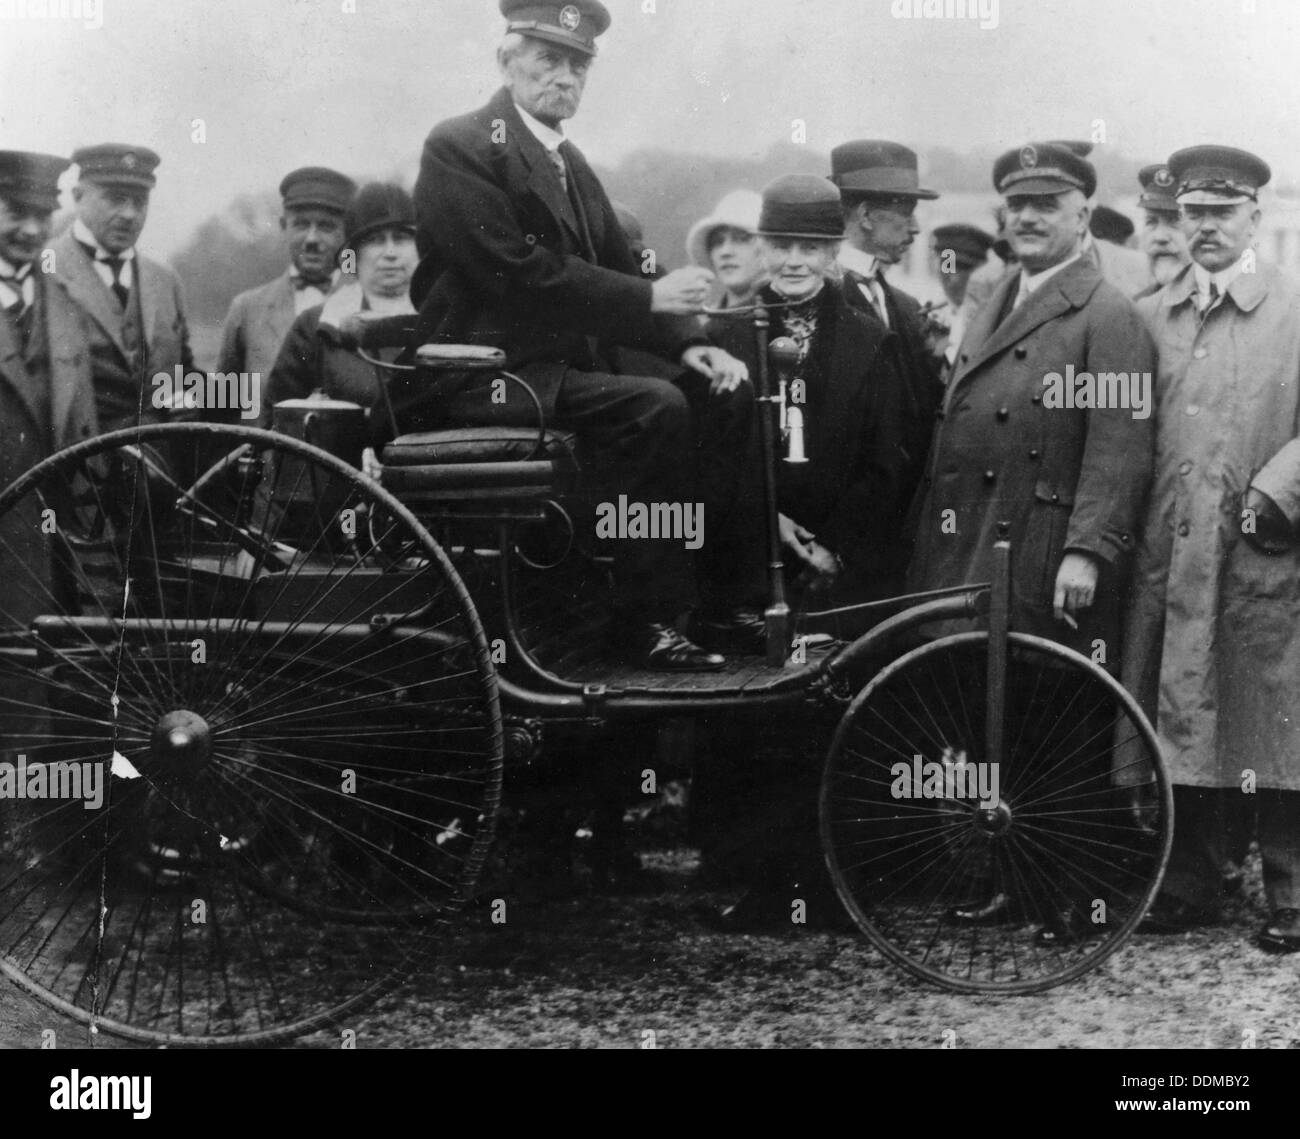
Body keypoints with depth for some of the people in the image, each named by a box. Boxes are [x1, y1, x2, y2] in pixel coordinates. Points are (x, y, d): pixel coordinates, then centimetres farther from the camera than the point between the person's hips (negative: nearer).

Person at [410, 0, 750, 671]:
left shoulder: (569, 163, 20)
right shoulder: (460, 148, -7)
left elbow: (619, 272, 17)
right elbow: (519, 274, -18)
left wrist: (687, 343, -2)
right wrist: (649, 299, -17)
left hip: (569, 364, 8)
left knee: (723, 394, -6)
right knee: (654, 407, -28)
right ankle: (645, 622, -21)